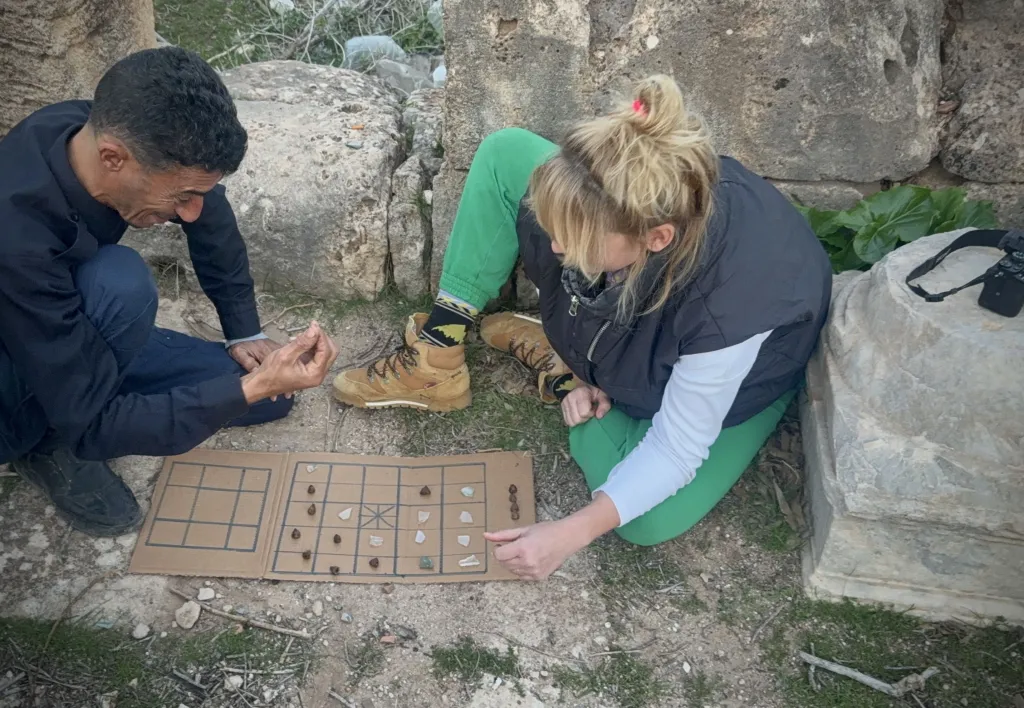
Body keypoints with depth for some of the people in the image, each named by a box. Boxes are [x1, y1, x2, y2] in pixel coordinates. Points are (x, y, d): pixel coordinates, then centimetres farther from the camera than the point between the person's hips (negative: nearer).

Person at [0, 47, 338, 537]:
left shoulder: (113, 130, -21)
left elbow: (211, 220, -1)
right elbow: (94, 424, -33)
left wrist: (245, 333, 0)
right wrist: (254, 386, -39)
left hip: (82, 331, 7)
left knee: (275, 396, -3)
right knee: (121, 281, -37)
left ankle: (60, 431, 6)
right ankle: (49, 443, -10)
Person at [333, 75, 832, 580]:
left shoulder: (727, 315, -44)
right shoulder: (618, 201, -34)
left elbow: (676, 450, -29)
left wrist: (570, 534, -29)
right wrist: (586, 376, -13)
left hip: (732, 374, -3)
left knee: (649, 520, -23)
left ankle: (554, 358, 0)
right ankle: (438, 357, -4)